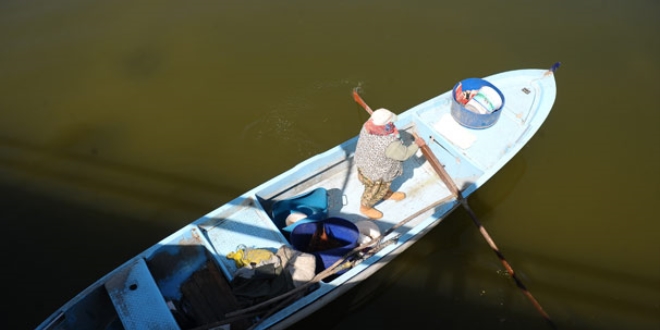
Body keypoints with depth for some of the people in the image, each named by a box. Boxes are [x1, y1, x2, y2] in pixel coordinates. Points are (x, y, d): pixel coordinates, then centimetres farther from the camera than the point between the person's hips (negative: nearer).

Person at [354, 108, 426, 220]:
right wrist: (417, 144, -10)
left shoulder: (368, 126, -24)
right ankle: (365, 207, 54)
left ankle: (387, 194, 67)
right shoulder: (389, 144, -45)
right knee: (376, 191, 26)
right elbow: (404, 154, -26)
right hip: (376, 173, -6)